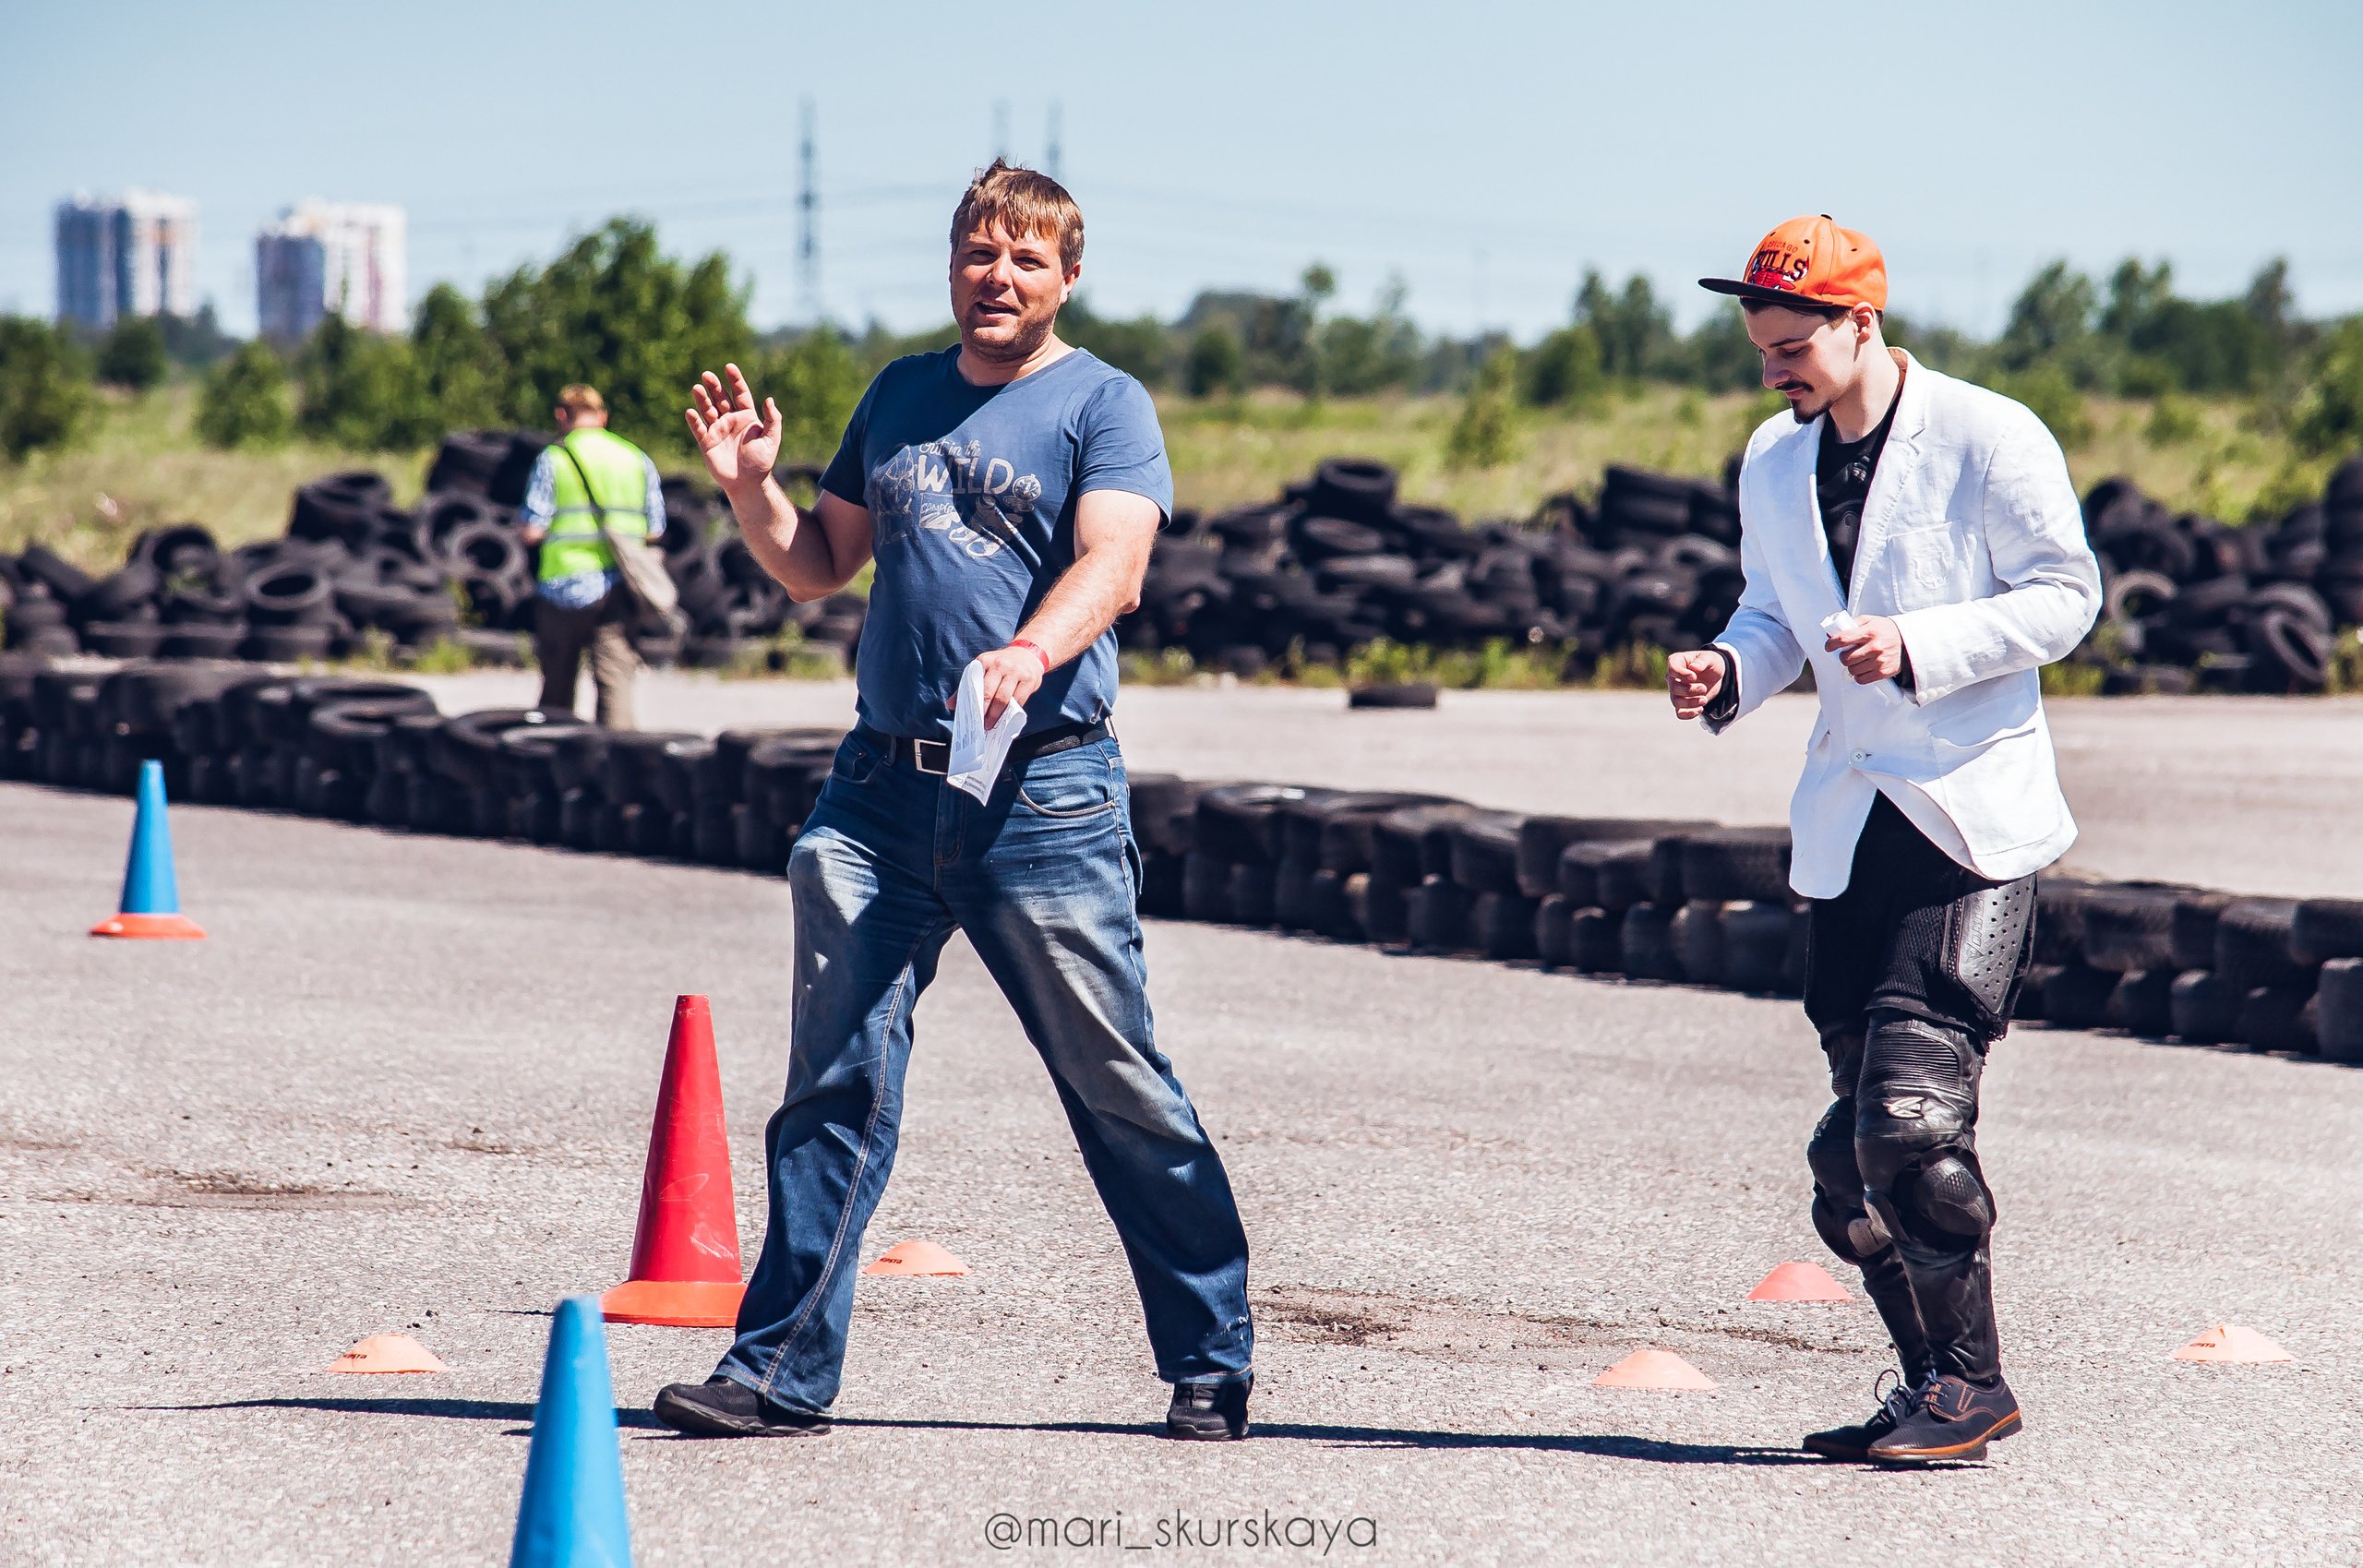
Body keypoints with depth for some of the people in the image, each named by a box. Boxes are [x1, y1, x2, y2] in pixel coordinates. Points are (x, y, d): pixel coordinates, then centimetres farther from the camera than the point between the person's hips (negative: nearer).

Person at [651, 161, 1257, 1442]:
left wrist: (1027, 655, -35)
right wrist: (749, 486, 4)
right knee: (836, 1080, -1)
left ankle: (1211, 1363, 12)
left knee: (1118, 1087, 1)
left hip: (1044, 792, -4)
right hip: (881, 788, 4)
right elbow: (817, 567, 22)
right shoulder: (899, 398, 16)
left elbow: (1111, 568, -16)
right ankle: (782, 1371, 3)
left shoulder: (1104, 406, 0)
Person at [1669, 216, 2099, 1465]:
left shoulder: (1992, 440, -8)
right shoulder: (1774, 463, 11)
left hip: (1975, 818, -7)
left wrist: (1918, 646, -19)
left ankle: (1967, 1382, -5)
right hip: (1850, 827, 7)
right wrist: (1729, 672, -2)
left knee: (1913, 1110, -17)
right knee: (1853, 1149, 5)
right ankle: (1940, 1386, 17)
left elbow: (2064, 597, -7)